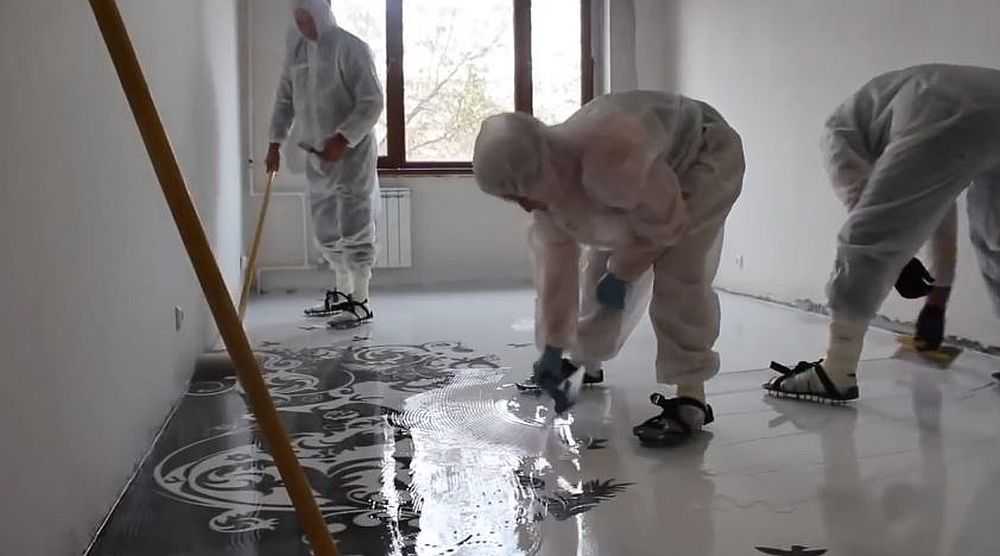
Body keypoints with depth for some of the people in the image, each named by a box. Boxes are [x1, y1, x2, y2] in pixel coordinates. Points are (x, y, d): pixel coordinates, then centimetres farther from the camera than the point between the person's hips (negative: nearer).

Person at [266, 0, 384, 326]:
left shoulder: (350, 47, -12)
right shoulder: (296, 50, 9)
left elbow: (372, 102, -17)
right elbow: (285, 99, 16)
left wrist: (342, 139, -23)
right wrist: (275, 143, 9)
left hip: (352, 151, -7)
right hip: (317, 155, 8)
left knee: (354, 226, -6)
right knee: (326, 229, 13)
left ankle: (361, 302, 0)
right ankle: (342, 294, 27)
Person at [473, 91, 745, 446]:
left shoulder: (611, 161, -43)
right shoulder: (546, 185, -16)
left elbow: (667, 224, -31)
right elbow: (557, 266, -10)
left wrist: (621, 275, -17)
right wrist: (553, 350, -8)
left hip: (703, 159, -7)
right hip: (641, 192, 7)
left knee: (677, 276, -21)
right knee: (600, 274, 9)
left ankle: (690, 401, -16)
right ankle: (580, 362, 29)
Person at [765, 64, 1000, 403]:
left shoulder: (843, 126, 28)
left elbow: (860, 199, 6)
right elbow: (941, 219, 46)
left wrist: (899, 262, 4)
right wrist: (937, 298, 50)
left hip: (951, 121, -7)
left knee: (867, 239, 1)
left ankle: (836, 375, 1)